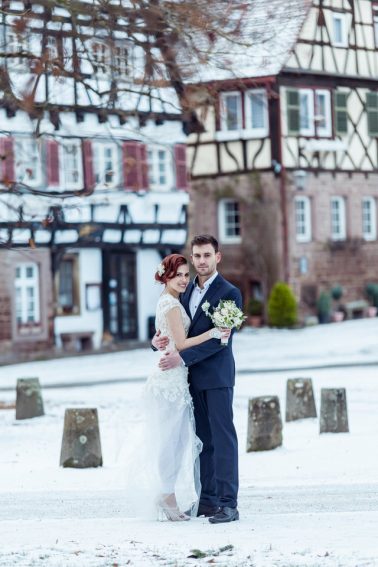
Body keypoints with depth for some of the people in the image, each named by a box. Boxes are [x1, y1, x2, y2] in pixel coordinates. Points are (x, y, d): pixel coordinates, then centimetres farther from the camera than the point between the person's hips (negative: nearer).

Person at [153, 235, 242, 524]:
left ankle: (228, 503, -8)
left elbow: (219, 338, -15)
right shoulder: (187, 291, 14)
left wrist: (182, 357, -20)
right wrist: (158, 340, -6)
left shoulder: (229, 293, -7)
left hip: (217, 375, -6)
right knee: (204, 440, 9)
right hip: (194, 377, 7)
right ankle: (208, 500, 12)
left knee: (223, 438, -7)